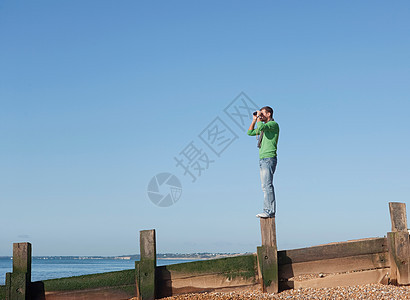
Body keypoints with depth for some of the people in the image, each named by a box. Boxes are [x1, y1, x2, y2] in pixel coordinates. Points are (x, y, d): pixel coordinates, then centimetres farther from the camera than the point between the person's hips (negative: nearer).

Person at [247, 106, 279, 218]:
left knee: (267, 185, -14)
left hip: (269, 158, -10)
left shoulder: (274, 124, -6)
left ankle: (270, 211, -16)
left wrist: (259, 118, -7)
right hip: (262, 159, 10)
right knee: (265, 186, 6)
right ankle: (267, 210, 7)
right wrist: (255, 119, 18)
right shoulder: (264, 126, 22)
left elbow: (261, 127, -24)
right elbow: (250, 132, 26)